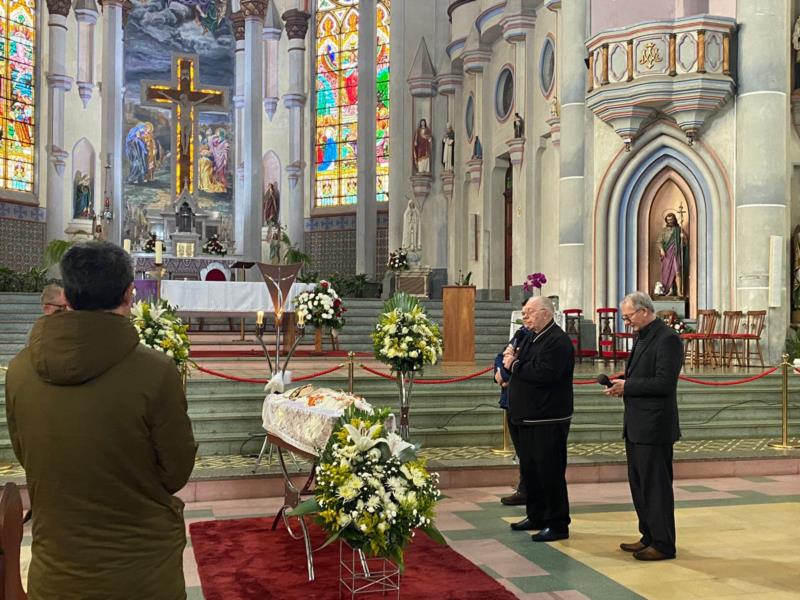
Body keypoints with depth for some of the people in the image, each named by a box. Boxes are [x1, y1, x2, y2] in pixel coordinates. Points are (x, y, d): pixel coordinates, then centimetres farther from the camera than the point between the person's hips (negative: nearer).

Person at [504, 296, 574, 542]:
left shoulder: (558, 341, -16)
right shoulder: (531, 338, 16)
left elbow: (545, 373, -28)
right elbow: (523, 369, 19)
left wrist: (515, 365, -18)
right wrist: (511, 358, -2)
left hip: (549, 420, -10)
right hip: (528, 417, 10)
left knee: (550, 472, -3)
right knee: (529, 469, 17)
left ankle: (558, 525, 6)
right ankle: (536, 516, 30)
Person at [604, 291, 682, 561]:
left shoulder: (667, 338, -15)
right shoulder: (642, 337, 15)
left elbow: (664, 383, -22)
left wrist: (627, 386, -17)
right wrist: (622, 382, 3)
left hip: (654, 427, -10)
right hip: (636, 425, 10)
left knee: (656, 484, -2)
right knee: (639, 483, 16)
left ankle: (663, 544, 8)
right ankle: (648, 536, 27)